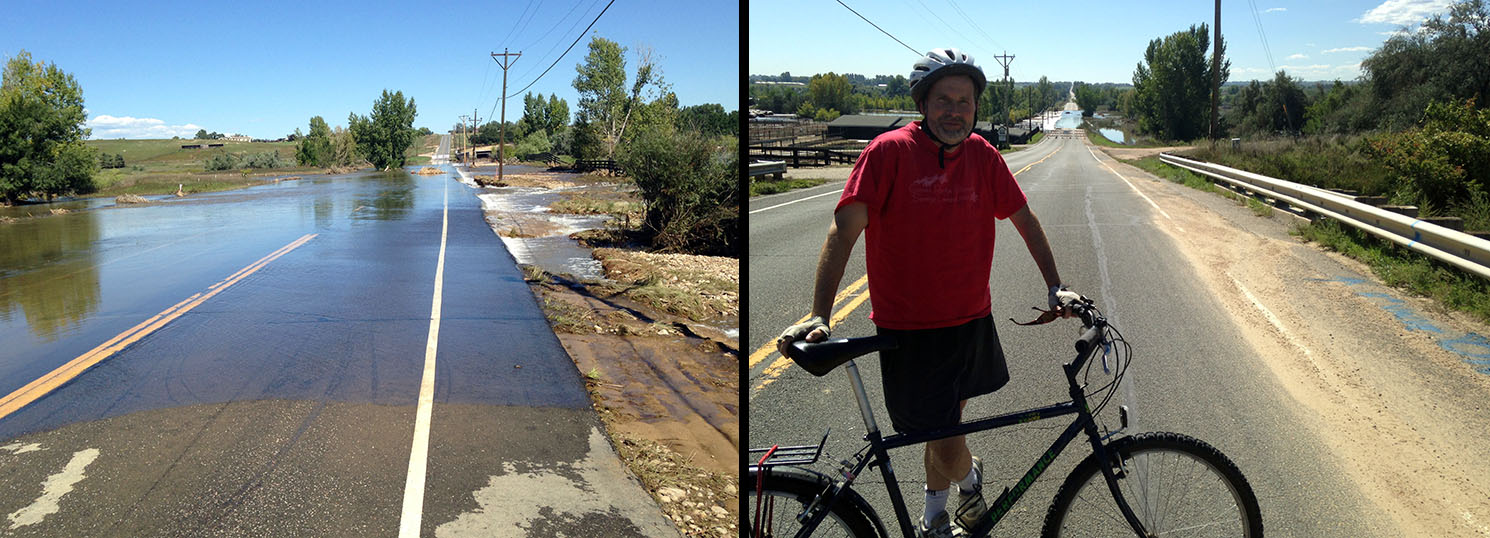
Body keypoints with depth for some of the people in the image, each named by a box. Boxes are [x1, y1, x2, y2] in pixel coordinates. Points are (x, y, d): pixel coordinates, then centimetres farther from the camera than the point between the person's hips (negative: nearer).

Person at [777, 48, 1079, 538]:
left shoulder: (982, 155, 1)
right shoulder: (889, 150, -13)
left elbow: (1024, 220, 12)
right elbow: (844, 230, -17)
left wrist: (1055, 286, 9)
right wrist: (818, 315, -24)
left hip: (972, 319, 5)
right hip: (909, 328, -5)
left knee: (949, 417, 21)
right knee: (948, 453, -5)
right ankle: (969, 474, 33)